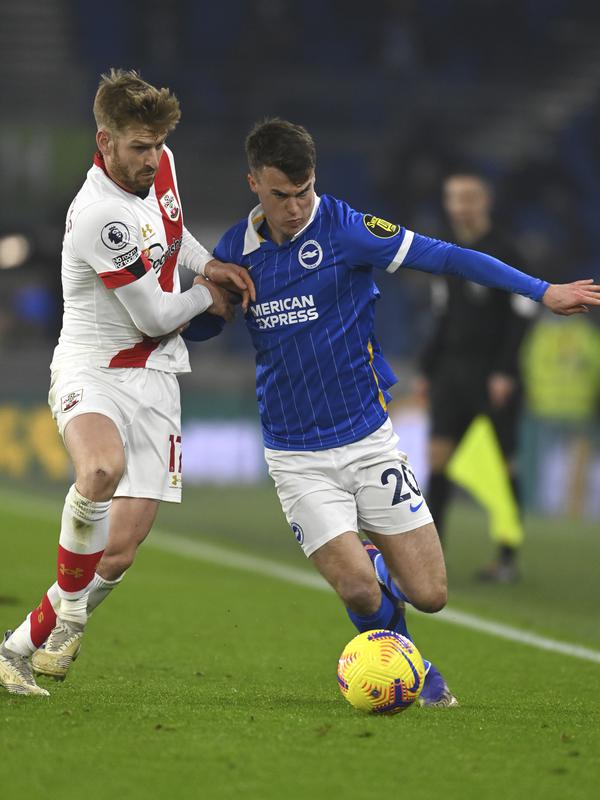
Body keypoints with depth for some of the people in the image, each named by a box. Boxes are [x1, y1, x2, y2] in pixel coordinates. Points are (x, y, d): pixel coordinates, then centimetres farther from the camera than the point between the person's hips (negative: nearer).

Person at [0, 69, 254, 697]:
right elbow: (155, 316, -16)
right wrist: (208, 298, 3)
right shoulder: (99, 217, -23)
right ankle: (70, 607, -20)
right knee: (103, 467, -41)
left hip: (154, 378, 7)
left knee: (119, 551, -4)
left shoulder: (160, 166, 3)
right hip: (92, 368, -7)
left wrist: (207, 263, 9)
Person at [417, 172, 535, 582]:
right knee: (439, 453, -3)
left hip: (494, 376, -6)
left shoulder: (502, 252, -7)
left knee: (502, 463, -2)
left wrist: (505, 372, -17)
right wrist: (428, 371, 17)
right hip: (452, 371, 6)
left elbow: (523, 313, -11)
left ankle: (508, 557, 4)